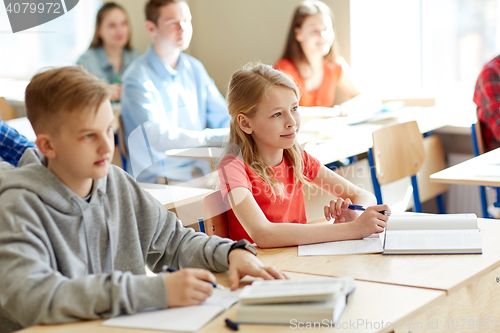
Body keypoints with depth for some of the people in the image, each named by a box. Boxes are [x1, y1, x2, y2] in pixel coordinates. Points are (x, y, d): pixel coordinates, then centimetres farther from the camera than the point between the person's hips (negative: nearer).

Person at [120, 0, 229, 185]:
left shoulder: (195, 69, 12)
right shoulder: (137, 78, -11)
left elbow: (224, 119, 14)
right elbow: (161, 138, -22)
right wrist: (222, 136, -24)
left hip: (201, 174, 7)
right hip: (158, 181, -7)